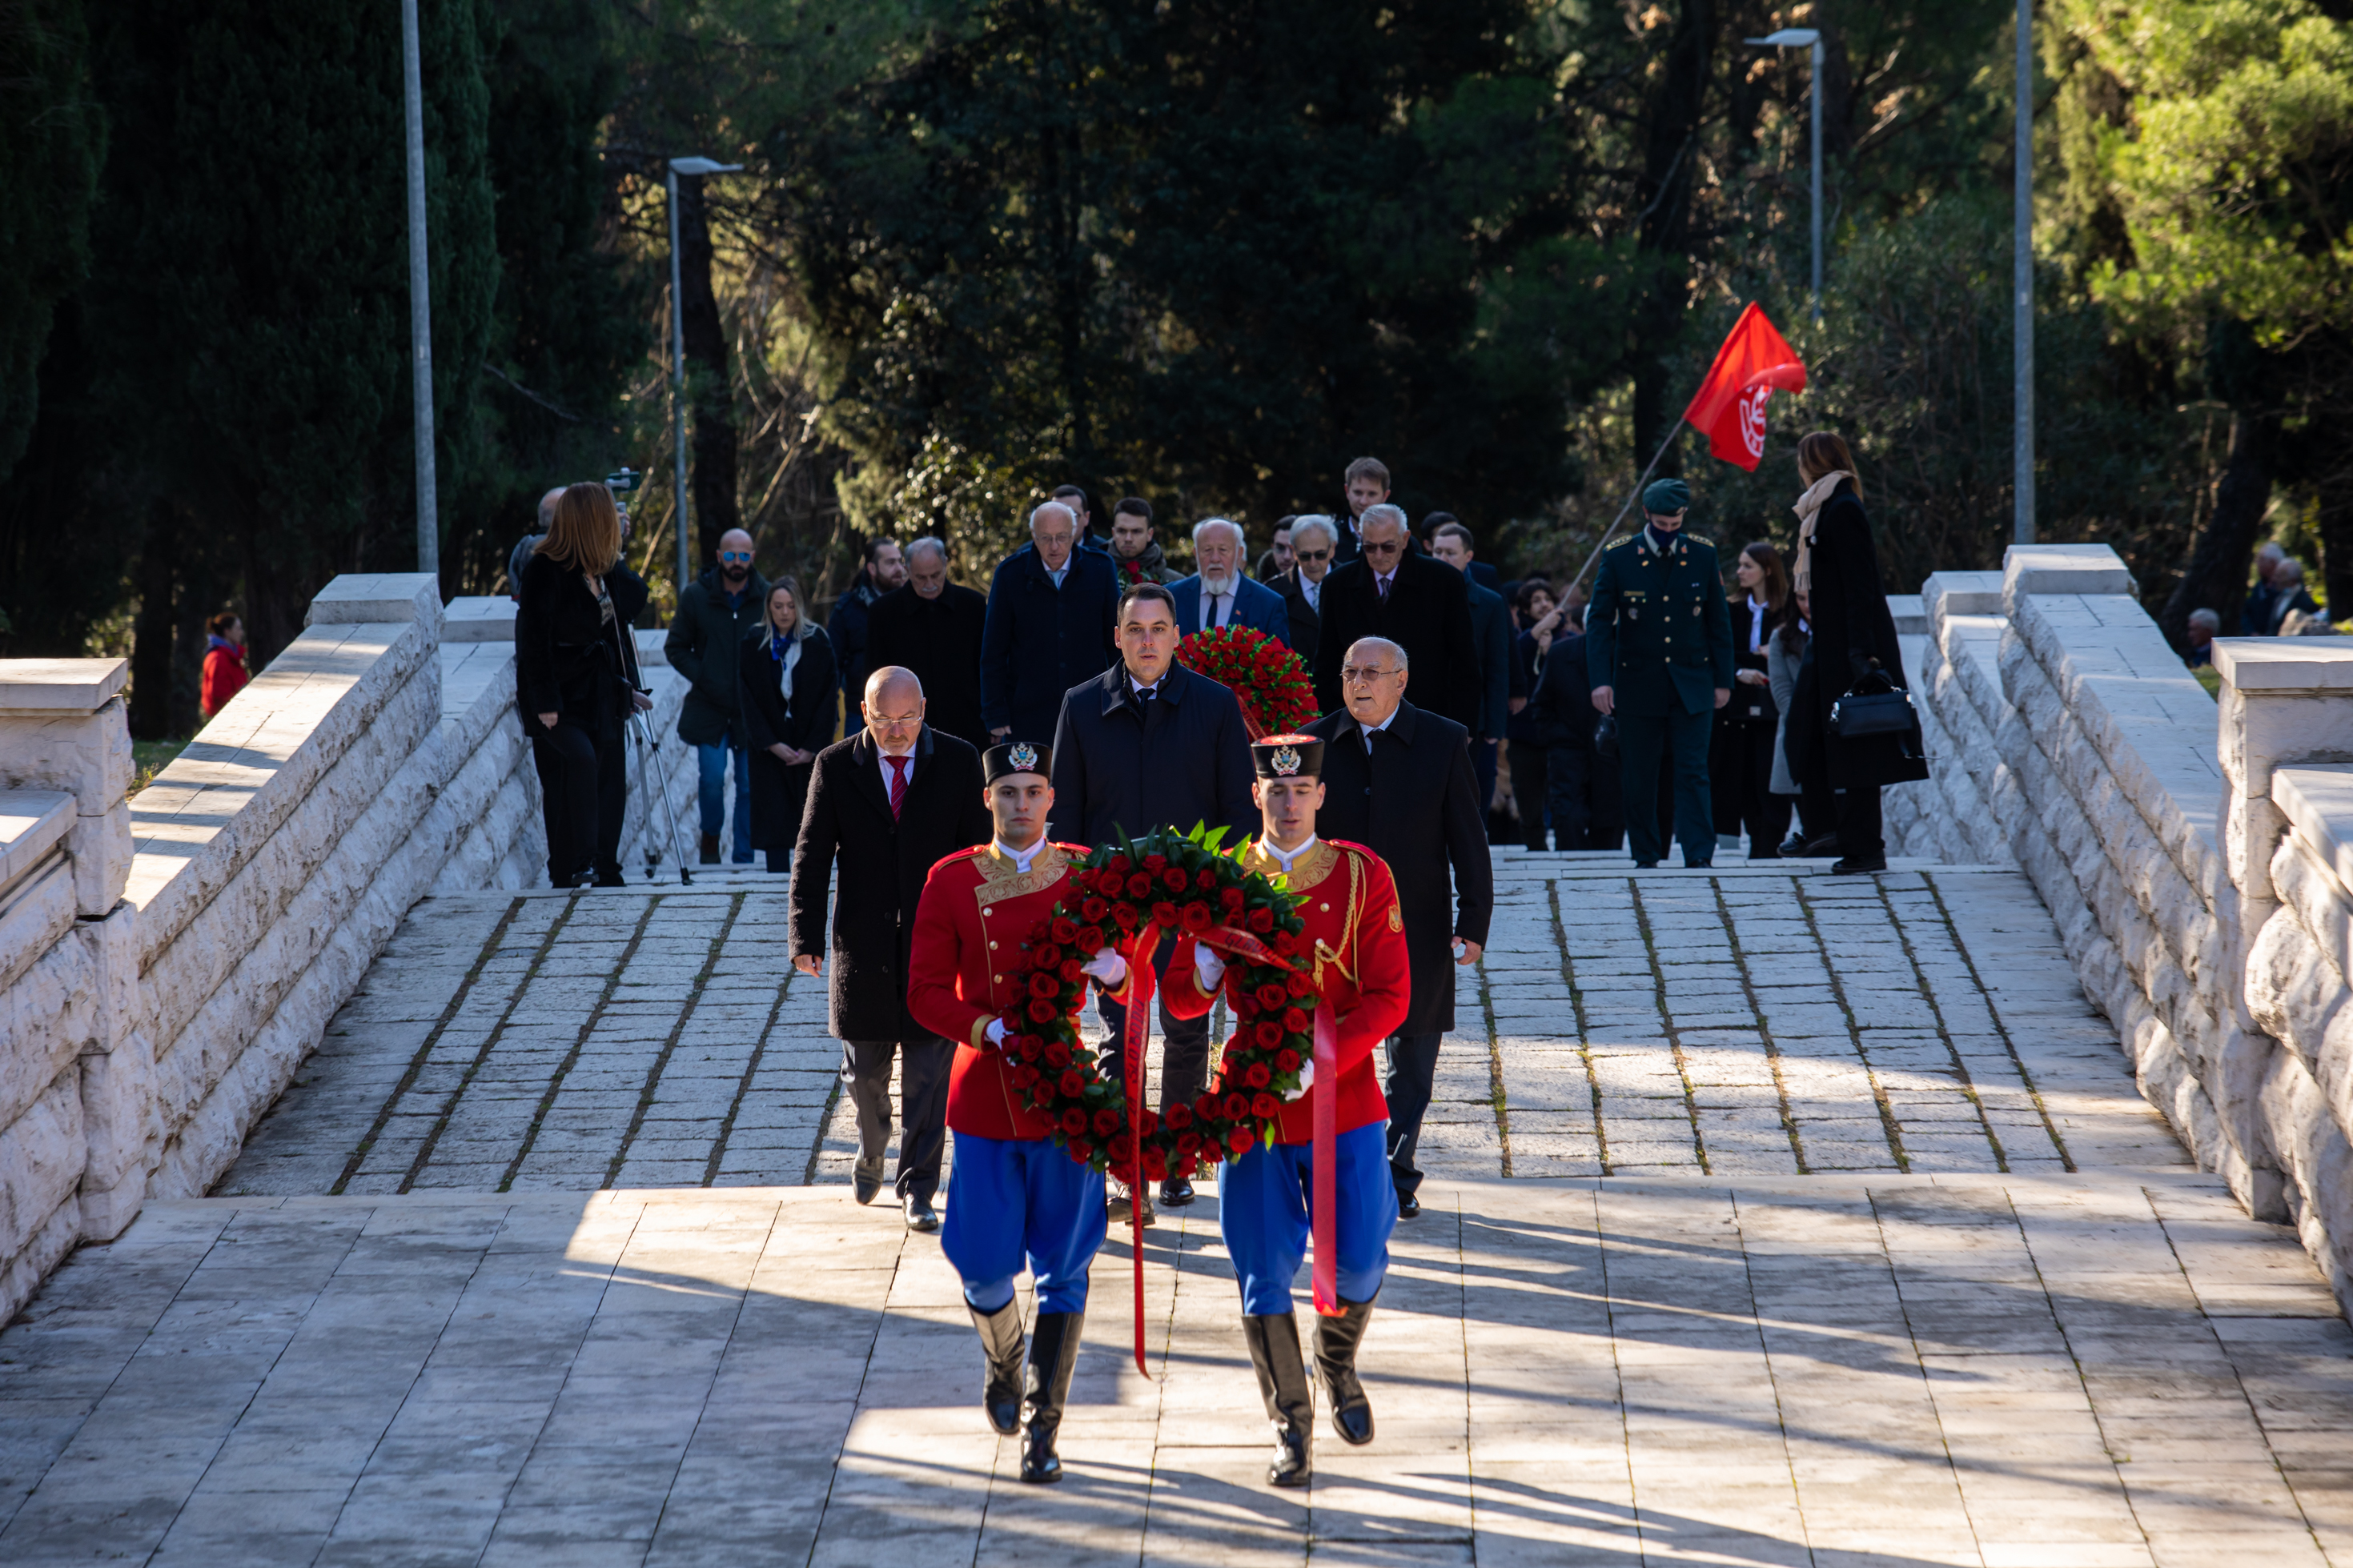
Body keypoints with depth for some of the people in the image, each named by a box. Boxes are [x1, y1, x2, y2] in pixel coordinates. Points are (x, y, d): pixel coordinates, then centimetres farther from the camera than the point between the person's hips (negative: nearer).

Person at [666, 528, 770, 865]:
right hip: (709, 707, 0)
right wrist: (701, 677, -6)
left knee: (750, 784, 0)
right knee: (712, 777, -9)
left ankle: (744, 859, 8)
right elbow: (675, 647, 8)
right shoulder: (697, 595, 1)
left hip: (753, 708, 1)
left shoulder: (766, 596, 1)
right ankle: (711, 836, 17)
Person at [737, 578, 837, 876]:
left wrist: (812, 747, -9)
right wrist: (772, 744, -9)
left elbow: (828, 697, -2)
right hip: (769, 747, 0)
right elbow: (749, 700, -1)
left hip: (810, 745, 0)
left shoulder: (818, 642, -1)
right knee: (774, 816, -6)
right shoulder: (753, 644, 0)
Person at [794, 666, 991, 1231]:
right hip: (863, 945, 1)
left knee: (928, 1071, -1)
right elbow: (812, 856, -1)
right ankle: (871, 1151, 38)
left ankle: (917, 1189, 6)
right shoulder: (835, 766, -1)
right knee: (864, 1070, 10)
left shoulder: (958, 763, -2)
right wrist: (807, 936, -10)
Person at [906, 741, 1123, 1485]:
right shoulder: (950, 881, 1)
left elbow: (1137, 975, 3)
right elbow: (925, 993, -1)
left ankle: (1041, 1427, 7)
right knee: (985, 1268, 1)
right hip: (986, 1100, 0)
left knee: (1063, 1272, 0)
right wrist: (994, 1032, -17)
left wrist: (1113, 970, -21)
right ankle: (1003, 1368, 34)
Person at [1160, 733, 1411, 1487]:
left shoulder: (1364, 876, -3)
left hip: (1343, 1106, 0)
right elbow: (1182, 999, 4)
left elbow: (1389, 998, -6)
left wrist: (1318, 1063, -19)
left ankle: (1337, 1364, 38)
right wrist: (1205, 974, -20)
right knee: (1264, 1277, 1)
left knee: (1358, 1263, 5)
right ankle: (1290, 1424, 18)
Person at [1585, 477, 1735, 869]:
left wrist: (1723, 680, 5)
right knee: (1639, 777, 4)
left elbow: (1719, 621, 8)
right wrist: (1601, 680, -12)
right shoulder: (1618, 557, -3)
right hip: (1637, 685, 0)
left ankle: (1699, 854, -12)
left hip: (1691, 685, 0)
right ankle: (1646, 856, 14)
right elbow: (1599, 621, -2)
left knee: (1693, 771, -8)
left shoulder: (1702, 555, 3)